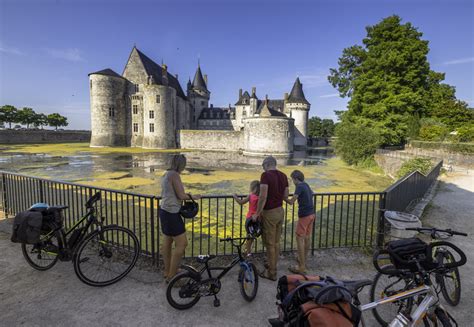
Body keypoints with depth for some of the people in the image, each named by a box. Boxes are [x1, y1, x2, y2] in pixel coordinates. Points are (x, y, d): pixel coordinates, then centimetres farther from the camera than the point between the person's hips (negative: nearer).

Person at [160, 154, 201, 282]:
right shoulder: (174, 175, -17)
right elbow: (181, 195, -17)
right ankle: (171, 276, 5)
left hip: (164, 211, 11)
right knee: (182, 244, -4)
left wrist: (186, 195, 18)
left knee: (167, 242, 18)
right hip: (172, 213, -10)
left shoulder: (166, 174, 13)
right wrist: (192, 197, -1)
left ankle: (167, 272, 30)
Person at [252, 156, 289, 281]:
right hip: (280, 211, 7)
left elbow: (263, 197, -22)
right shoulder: (283, 175, 5)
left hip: (269, 213, -7)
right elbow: (285, 195, 10)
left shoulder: (266, 175, -17)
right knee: (276, 242, 19)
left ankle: (271, 273, 18)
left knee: (269, 244, 6)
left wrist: (257, 214, -14)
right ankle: (272, 264, 36)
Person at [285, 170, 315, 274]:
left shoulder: (299, 186, -15)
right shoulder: (307, 185, 10)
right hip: (311, 214, 9)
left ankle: (301, 267, 0)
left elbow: (291, 201, -20)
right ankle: (303, 260, 31)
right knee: (307, 237, 17)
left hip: (304, 215, -9)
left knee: (300, 238, -3)